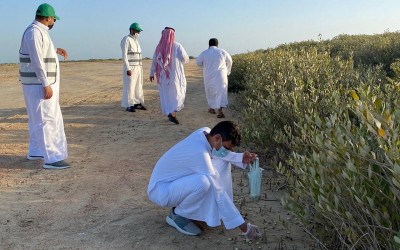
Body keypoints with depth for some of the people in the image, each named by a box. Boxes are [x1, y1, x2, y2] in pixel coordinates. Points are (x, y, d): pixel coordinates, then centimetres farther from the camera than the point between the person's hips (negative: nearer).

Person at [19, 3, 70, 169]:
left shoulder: (39, 31, 15)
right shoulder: (34, 32, -16)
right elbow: (37, 61, -23)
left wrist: (55, 50, 29)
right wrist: (46, 85, -24)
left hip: (41, 83, 11)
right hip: (39, 84, -11)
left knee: (38, 118, 18)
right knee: (46, 120, -10)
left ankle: (35, 151, 30)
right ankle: (52, 159, -8)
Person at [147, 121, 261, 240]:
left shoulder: (205, 132, -11)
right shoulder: (199, 153, -35)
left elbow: (217, 152, 9)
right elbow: (218, 191, -33)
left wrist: (241, 158, -11)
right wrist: (243, 225, -28)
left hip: (175, 181, 9)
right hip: (159, 190, -9)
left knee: (222, 162, -1)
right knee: (203, 182, -36)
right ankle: (178, 215, -8)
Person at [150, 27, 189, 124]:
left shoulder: (159, 47, -2)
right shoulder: (177, 46, -11)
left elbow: (154, 61, 3)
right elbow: (186, 59, -7)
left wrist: (152, 73, 14)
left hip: (163, 76, 3)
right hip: (175, 75, -3)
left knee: (166, 95, 15)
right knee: (178, 94, 7)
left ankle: (169, 113, 19)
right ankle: (172, 113, -12)